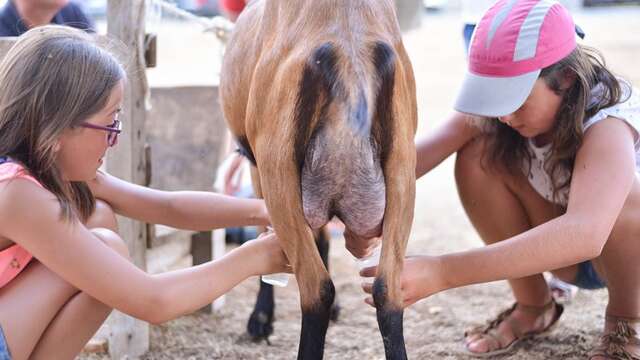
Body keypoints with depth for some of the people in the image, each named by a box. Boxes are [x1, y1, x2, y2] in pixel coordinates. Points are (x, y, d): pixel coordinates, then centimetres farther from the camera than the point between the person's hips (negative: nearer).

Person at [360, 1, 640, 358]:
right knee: (478, 157, -21)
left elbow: (584, 234, -53)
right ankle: (533, 307, -1)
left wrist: (442, 272, -60)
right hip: (561, 251, 5)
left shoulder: (607, 123, -36)